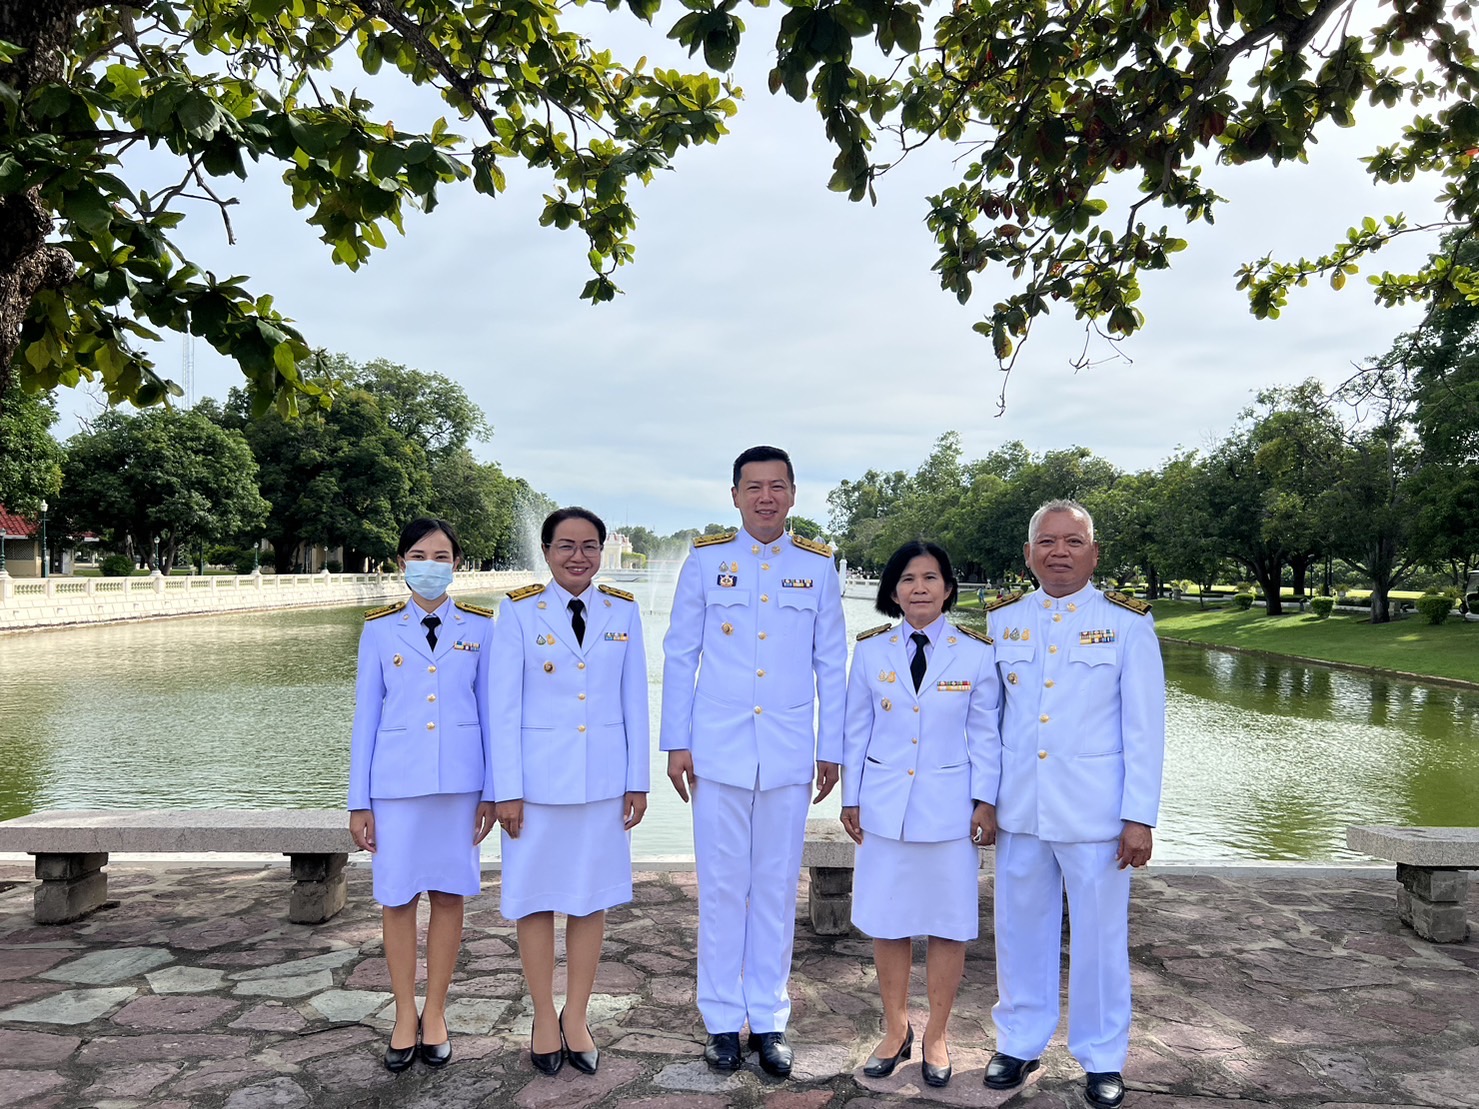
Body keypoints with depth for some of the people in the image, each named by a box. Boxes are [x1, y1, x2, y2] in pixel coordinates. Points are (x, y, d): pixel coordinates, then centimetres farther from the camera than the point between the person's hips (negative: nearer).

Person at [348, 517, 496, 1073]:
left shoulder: (479, 627, 3)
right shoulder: (380, 628, 3)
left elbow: (489, 711, 4)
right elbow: (366, 716, 4)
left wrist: (490, 791, 1)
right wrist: (359, 801, 2)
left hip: (459, 778, 0)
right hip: (397, 778, 0)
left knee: (448, 893, 7)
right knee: (397, 896, 5)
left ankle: (435, 1013, 23)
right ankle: (405, 1015, 22)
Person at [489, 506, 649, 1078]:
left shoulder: (623, 612, 3)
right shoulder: (519, 611, -4)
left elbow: (635, 701, 5)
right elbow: (503, 705, -5)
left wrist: (638, 781, 3)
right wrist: (507, 790, -8)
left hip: (603, 778, 2)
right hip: (538, 774, -2)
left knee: (592, 897, 9)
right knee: (537, 896, 7)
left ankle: (576, 1017, 25)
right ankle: (544, 1019, 25)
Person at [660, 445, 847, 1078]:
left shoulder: (818, 566, 3)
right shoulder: (706, 559, 1)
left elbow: (832, 663, 7)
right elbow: (679, 654, 4)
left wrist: (831, 748, 5)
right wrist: (676, 742, 1)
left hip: (789, 753, 1)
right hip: (719, 749, 0)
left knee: (777, 888, 9)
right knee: (721, 888, 6)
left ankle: (768, 1019, 23)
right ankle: (722, 1020, 21)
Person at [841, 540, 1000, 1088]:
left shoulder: (975, 652, -3)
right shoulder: (871, 650, 1)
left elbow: (986, 734, 1)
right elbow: (857, 730, 5)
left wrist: (986, 801, -3)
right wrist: (851, 799, 5)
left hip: (949, 805, -1)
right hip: (885, 804, 1)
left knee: (948, 921, 7)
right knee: (886, 920, 9)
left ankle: (936, 1036, 26)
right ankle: (895, 1029, 27)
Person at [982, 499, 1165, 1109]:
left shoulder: (1127, 622, -3)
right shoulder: (1002, 620, 5)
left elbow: (1145, 727, -4)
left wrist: (1139, 816, -7)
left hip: (1094, 808, -2)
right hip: (1018, 806, 3)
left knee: (1099, 934, 7)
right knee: (1021, 929, 12)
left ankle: (1102, 1058, 25)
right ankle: (1019, 1042, 30)